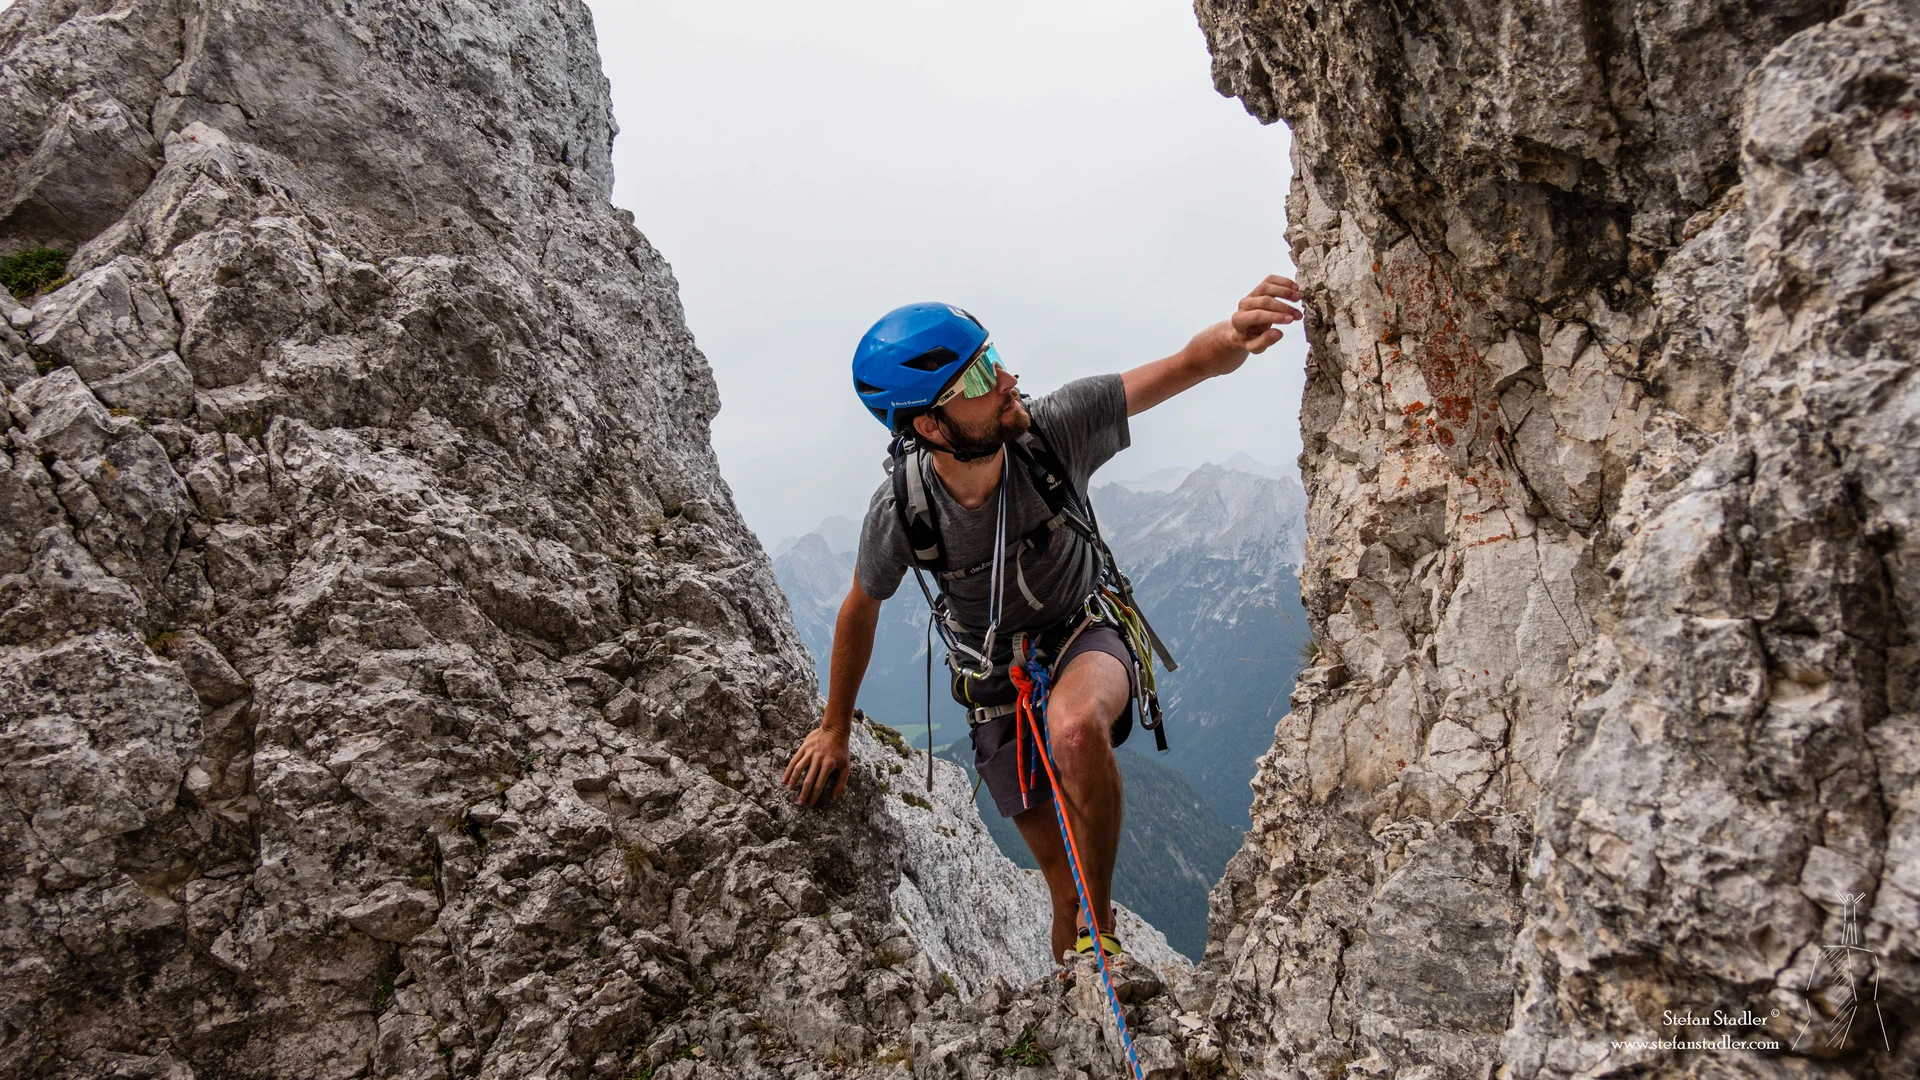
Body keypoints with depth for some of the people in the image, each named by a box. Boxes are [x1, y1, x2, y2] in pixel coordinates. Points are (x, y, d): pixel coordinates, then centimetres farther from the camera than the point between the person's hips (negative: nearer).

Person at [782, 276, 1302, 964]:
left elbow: (1187, 367, -31)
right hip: (994, 681, 1)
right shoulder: (901, 511, -25)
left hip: (1084, 638, -1)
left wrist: (1234, 334, -57)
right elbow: (860, 609, -5)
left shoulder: (1055, 427, -27)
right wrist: (834, 731, 6)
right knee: (1066, 887, 7)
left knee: (1076, 728, -40)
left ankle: (1099, 932, -15)